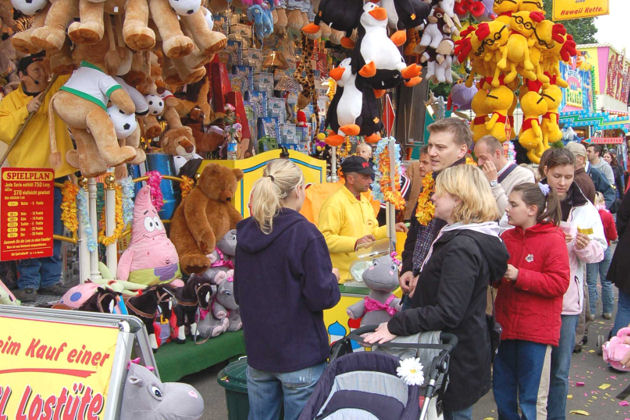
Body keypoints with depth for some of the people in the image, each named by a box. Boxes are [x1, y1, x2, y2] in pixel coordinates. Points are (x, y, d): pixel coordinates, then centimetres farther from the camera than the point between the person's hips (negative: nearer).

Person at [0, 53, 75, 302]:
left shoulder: (58, 90, 9)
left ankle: (50, 280, 18)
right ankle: (28, 283, 6)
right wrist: (26, 110, -15)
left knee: (55, 232, 9)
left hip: (56, 173, 3)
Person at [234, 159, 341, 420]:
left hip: (257, 352, 6)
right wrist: (332, 279, 2)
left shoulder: (246, 232, 1)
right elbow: (321, 298, -17)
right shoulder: (304, 234, -18)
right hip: (300, 356, -6)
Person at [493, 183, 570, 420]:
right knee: (502, 392, 16)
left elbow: (559, 283, -17)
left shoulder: (553, 239, -9)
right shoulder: (506, 237, 8)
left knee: (532, 400, 5)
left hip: (536, 331, -6)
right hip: (506, 326, 6)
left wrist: (519, 276, -21)